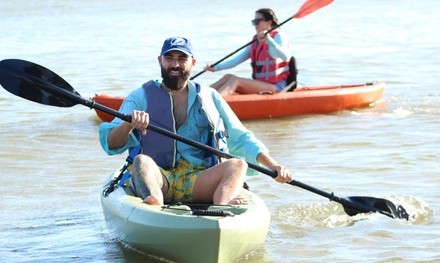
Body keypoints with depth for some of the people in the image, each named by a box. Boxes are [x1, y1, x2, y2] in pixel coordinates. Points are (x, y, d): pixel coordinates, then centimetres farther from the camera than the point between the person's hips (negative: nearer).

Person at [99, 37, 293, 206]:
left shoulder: (209, 97, 19)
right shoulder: (141, 97, 11)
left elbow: (240, 138, 17)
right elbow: (111, 145, 0)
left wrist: (272, 165, 1)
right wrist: (128, 124, -23)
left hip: (198, 183, 2)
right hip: (158, 178, -2)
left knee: (238, 165, -24)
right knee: (142, 161, -33)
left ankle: (221, 207, -57)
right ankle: (155, 206, -66)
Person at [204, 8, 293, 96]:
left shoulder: (277, 37, -6)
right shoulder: (256, 41, 15)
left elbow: (286, 57, -26)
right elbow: (236, 59, 10)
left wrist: (269, 40, -38)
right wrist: (215, 67, -4)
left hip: (276, 86, -7)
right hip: (261, 84, 8)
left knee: (235, 80, -22)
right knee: (228, 77, -9)